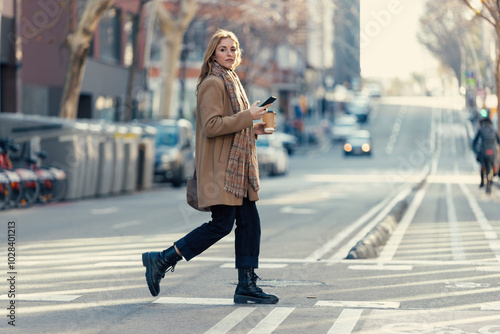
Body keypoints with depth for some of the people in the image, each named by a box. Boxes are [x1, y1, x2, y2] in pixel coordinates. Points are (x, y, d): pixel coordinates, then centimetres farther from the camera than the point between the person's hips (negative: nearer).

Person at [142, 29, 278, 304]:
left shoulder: (230, 82, 20)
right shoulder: (213, 84, -11)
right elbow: (211, 126, -22)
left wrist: (253, 130, 11)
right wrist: (247, 117, -18)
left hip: (236, 167, 10)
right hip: (219, 168, -10)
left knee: (249, 222, 5)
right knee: (222, 224, -11)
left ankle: (247, 285, 9)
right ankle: (161, 261, -3)